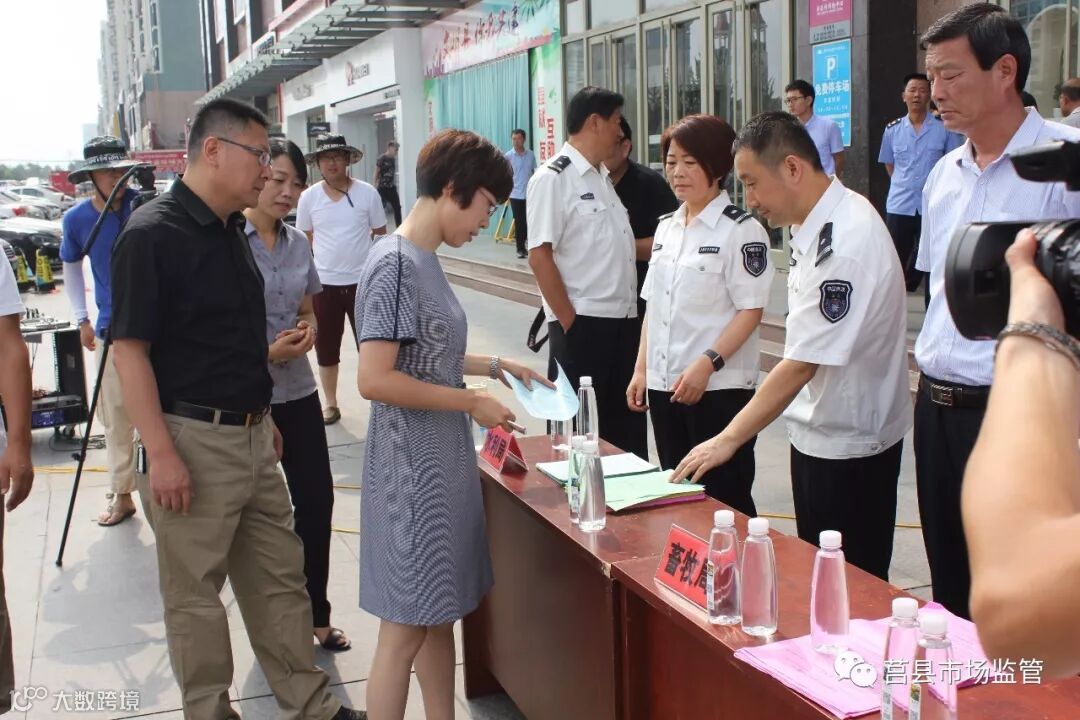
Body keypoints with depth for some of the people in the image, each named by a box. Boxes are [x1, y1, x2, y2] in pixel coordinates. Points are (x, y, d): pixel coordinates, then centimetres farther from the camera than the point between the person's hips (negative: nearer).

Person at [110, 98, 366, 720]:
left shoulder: (232, 231, 11)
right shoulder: (153, 234, -14)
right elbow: (130, 349, -16)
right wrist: (160, 453, -20)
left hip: (253, 435, 8)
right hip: (193, 440, -8)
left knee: (280, 576, 15)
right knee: (195, 594, 7)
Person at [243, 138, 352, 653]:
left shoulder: (297, 243, 7)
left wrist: (307, 331, -4)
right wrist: (266, 353, -21)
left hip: (298, 391, 5)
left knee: (316, 499, 6)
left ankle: (314, 615, 23)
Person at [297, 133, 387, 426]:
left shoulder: (367, 193, -4)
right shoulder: (308, 197, -1)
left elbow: (381, 233, 7)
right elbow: (304, 239, 11)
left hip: (362, 282, -1)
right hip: (324, 283, 1)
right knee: (326, 348, 10)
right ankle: (330, 403, 25)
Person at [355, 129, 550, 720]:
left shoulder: (424, 260, 9)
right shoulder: (394, 263, -18)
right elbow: (374, 379, -24)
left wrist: (496, 366, 13)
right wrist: (472, 401, -17)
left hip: (444, 461, 9)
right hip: (411, 468, -9)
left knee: (440, 616, 17)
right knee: (406, 627, 2)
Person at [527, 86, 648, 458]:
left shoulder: (603, 178, 15)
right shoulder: (553, 178, -10)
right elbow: (539, 257, -15)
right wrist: (569, 323, -15)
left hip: (624, 320, 8)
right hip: (580, 323, -8)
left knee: (627, 424, 14)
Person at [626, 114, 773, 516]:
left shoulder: (740, 230, -8)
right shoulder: (666, 227, 12)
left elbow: (750, 310, -12)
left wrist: (707, 364, -20)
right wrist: (642, 369, 11)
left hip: (720, 388, -6)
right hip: (664, 384, 7)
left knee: (724, 499, 1)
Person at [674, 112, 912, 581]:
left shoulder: (845, 241, -26)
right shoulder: (815, 225, 3)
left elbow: (803, 363, -26)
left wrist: (728, 439, -22)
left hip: (849, 442, -9)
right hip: (816, 431, 9)